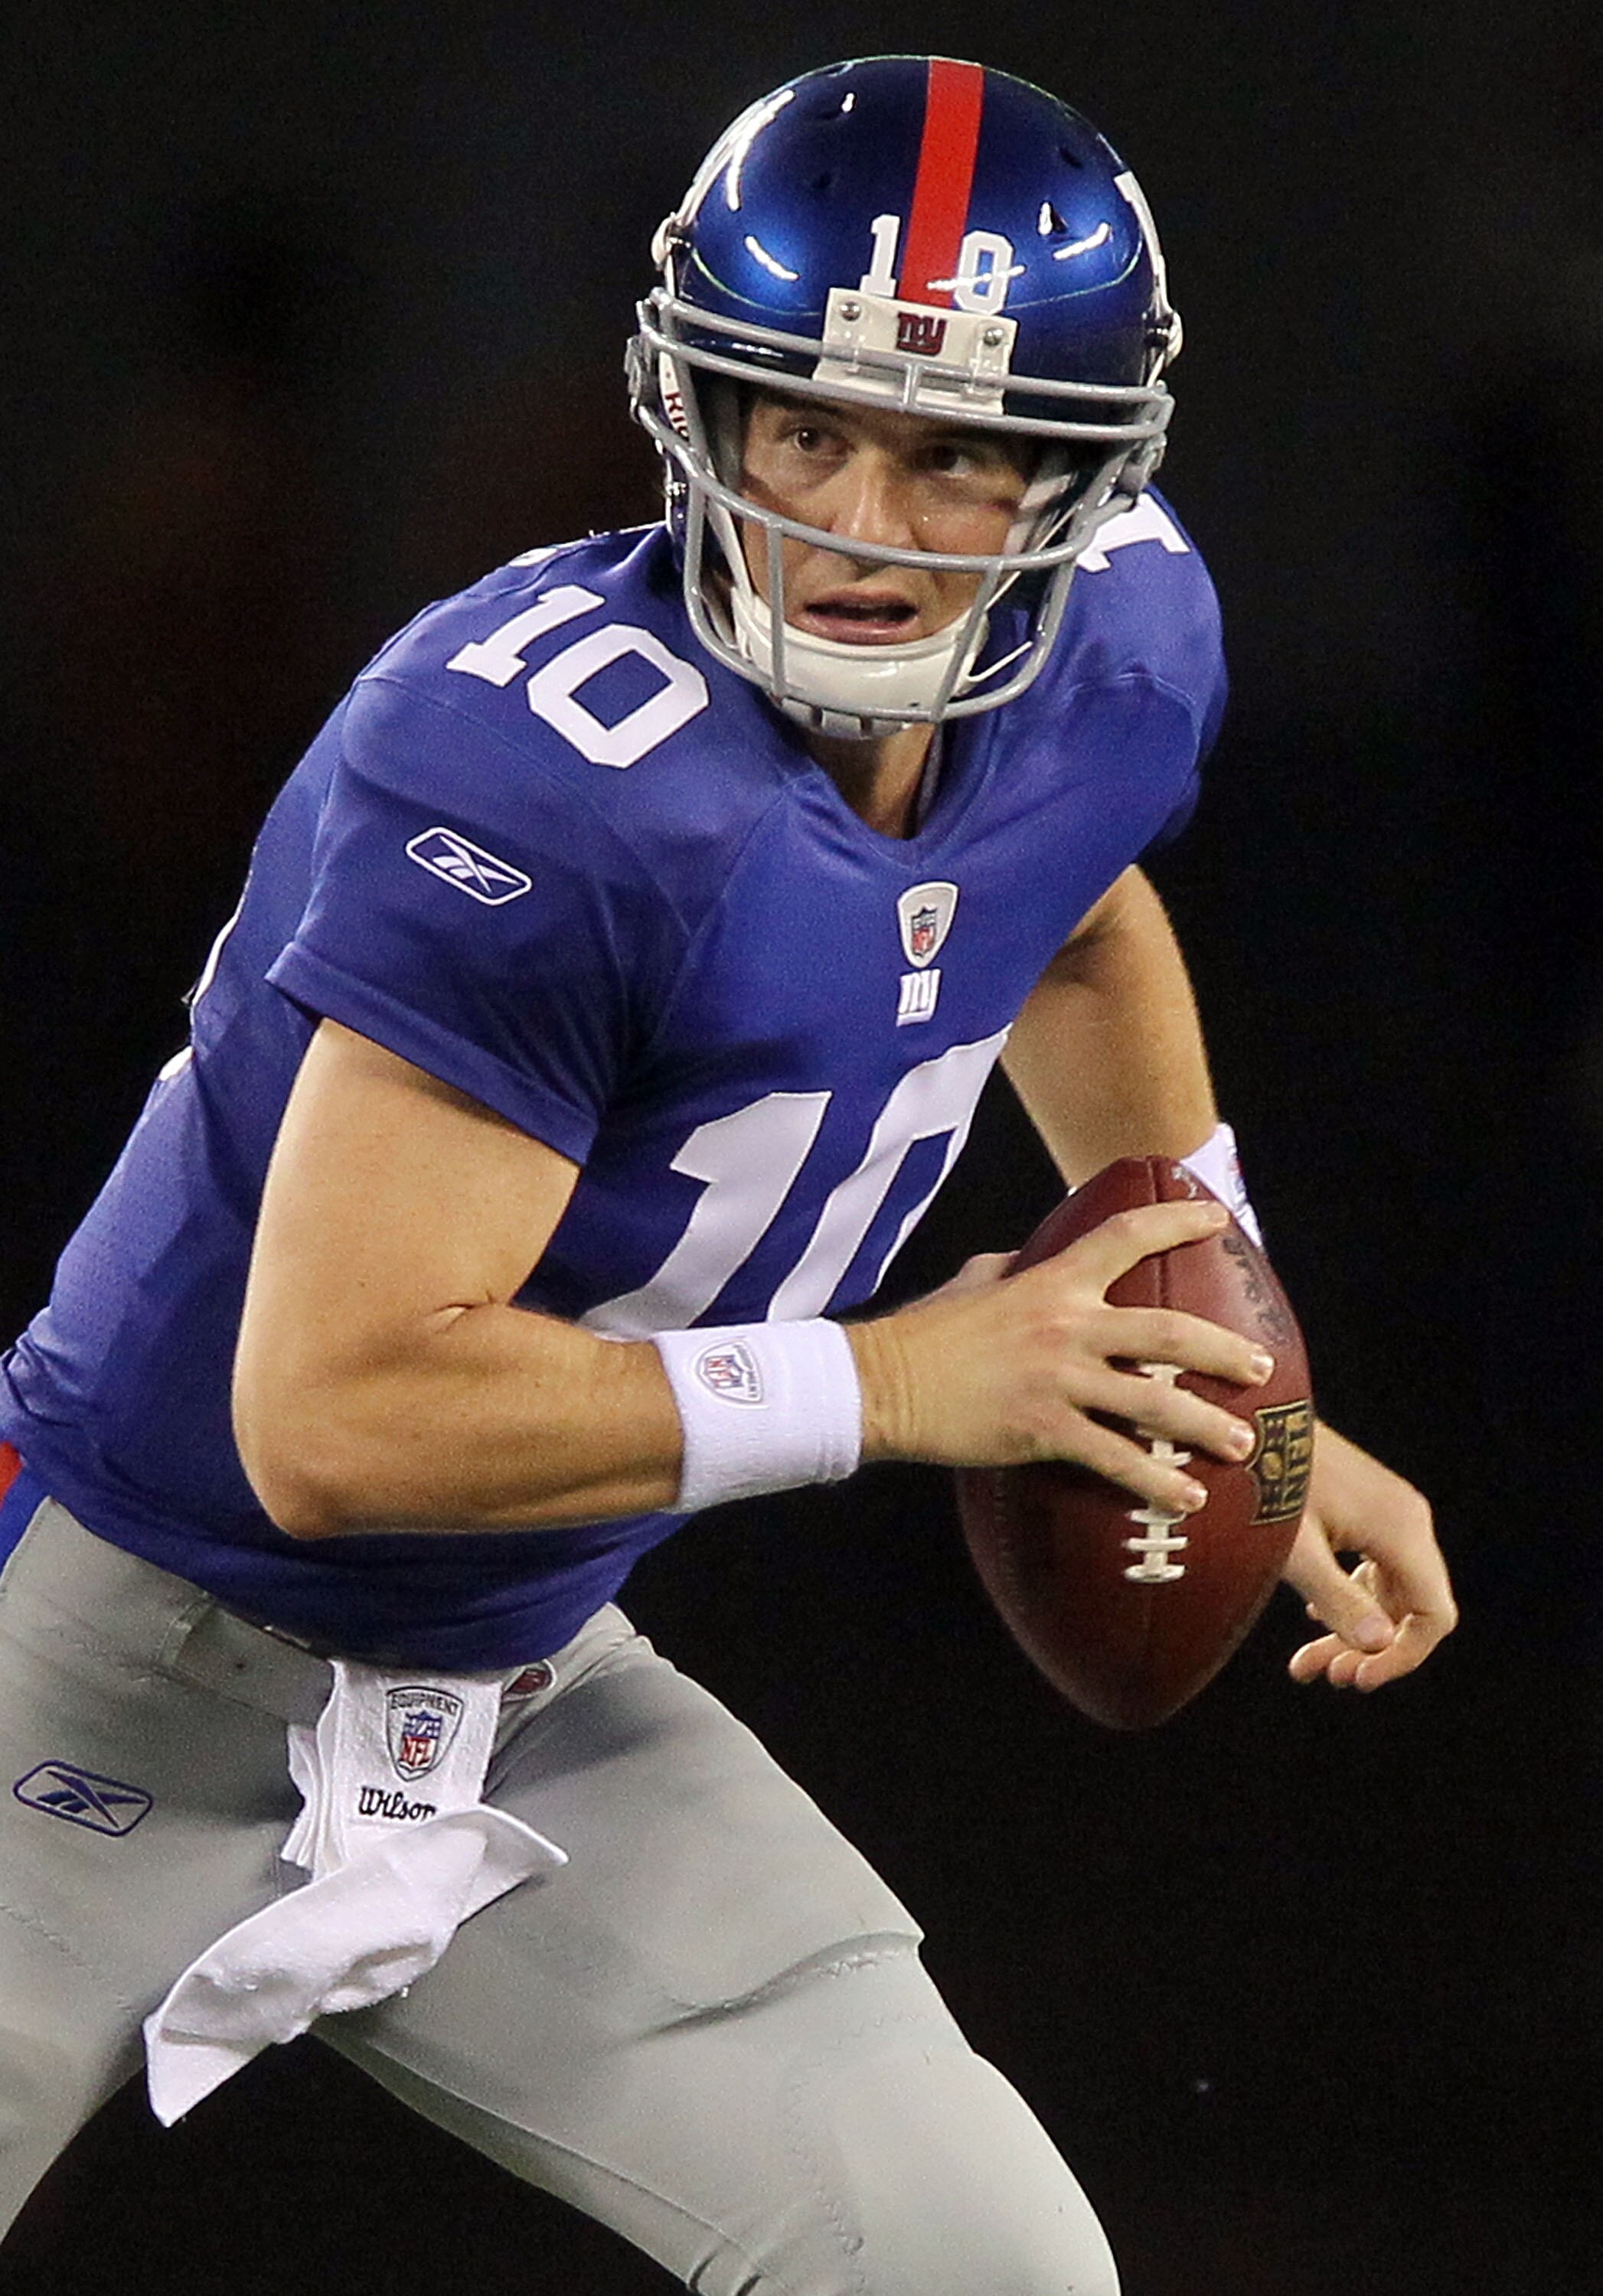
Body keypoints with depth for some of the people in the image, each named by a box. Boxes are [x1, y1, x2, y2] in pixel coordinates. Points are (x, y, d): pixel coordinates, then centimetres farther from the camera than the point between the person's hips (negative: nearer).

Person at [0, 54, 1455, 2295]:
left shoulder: (1116, 645, -6)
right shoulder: (546, 768, -30)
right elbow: (338, 1418, -32)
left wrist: (1247, 1416, 17)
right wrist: (895, 1384, -25)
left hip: (526, 1695, 7)